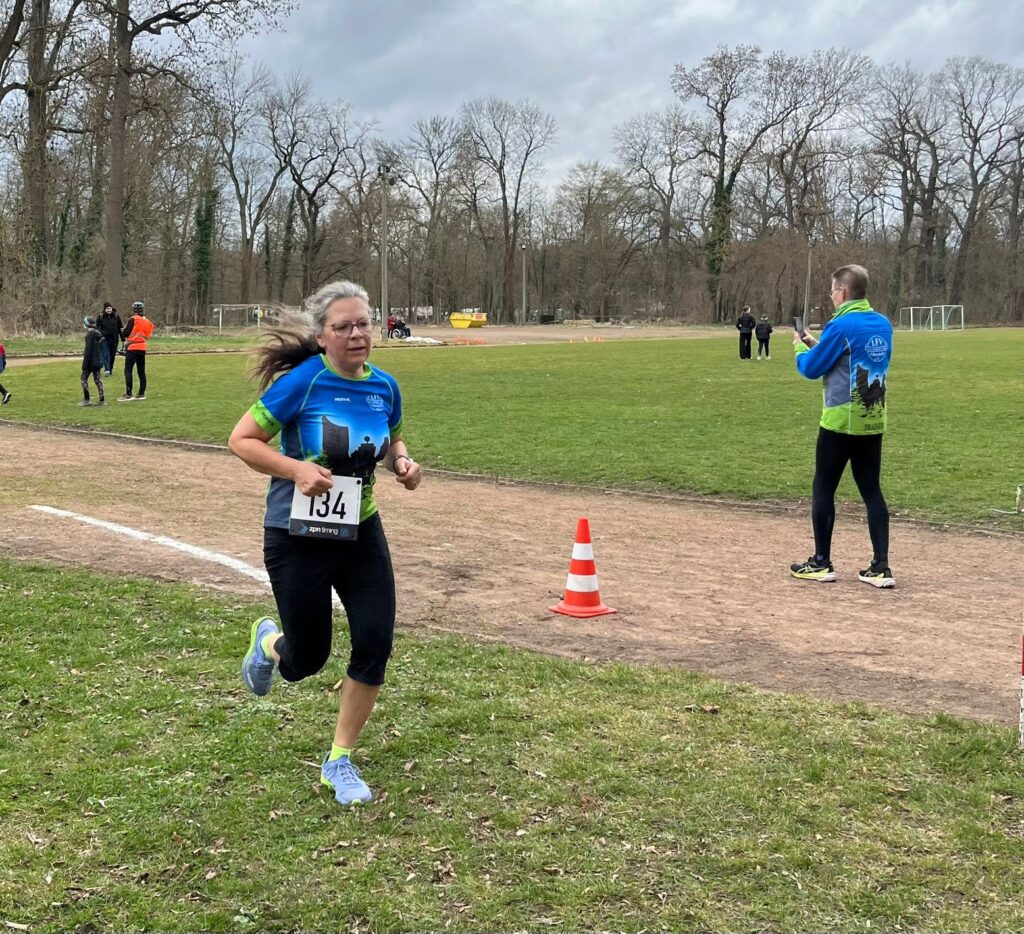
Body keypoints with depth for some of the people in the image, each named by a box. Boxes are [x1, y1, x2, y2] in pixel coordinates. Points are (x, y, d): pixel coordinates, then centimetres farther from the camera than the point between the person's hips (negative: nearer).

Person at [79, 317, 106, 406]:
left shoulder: (90, 335, -15)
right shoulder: (98, 334, 10)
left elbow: (88, 349, -18)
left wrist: (85, 364, -17)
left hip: (91, 361, -8)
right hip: (98, 361, 8)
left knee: (84, 378, 3)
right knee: (98, 379, 10)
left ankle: (86, 399, -1)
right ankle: (101, 400, 7)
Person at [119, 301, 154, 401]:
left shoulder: (133, 319, -9)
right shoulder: (148, 322, 9)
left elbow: (125, 334, -8)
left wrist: (125, 328, 13)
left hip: (132, 348, -6)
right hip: (142, 348, 6)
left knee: (128, 370, -6)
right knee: (141, 371, 11)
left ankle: (128, 394, -13)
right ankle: (142, 394, 14)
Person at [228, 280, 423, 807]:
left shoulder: (384, 387, -2)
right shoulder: (302, 381, -18)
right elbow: (241, 440, -15)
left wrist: (402, 463, -5)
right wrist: (296, 468, -29)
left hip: (361, 535, 5)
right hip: (298, 540, -4)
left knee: (375, 645, -5)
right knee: (307, 661, 7)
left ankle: (339, 760, 15)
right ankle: (268, 642, 47)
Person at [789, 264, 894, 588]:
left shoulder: (841, 326, -14)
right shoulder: (883, 325, 8)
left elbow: (811, 368, -7)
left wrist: (800, 348, 14)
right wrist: (817, 344, 20)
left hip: (840, 423, -6)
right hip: (873, 423, 6)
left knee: (823, 490, 7)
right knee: (872, 492, 9)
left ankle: (821, 563, 12)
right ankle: (881, 568, 4)